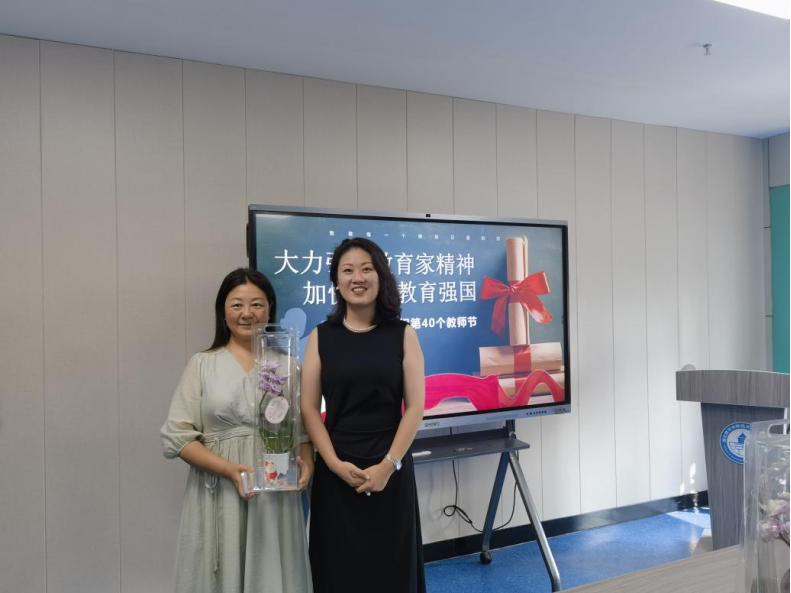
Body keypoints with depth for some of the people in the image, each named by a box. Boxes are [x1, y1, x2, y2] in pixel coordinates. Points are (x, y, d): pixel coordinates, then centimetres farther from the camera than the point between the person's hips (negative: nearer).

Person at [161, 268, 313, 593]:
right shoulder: (203, 363, 2)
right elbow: (176, 435, -3)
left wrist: (306, 464, -12)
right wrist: (229, 469, -15)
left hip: (276, 496, 1)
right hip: (218, 493, -1)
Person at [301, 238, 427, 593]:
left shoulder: (403, 334, 0)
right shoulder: (321, 337, 2)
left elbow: (415, 407, -3)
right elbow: (309, 408, -1)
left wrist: (389, 464, -12)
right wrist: (335, 463, -12)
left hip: (391, 469, 0)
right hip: (335, 471, 1)